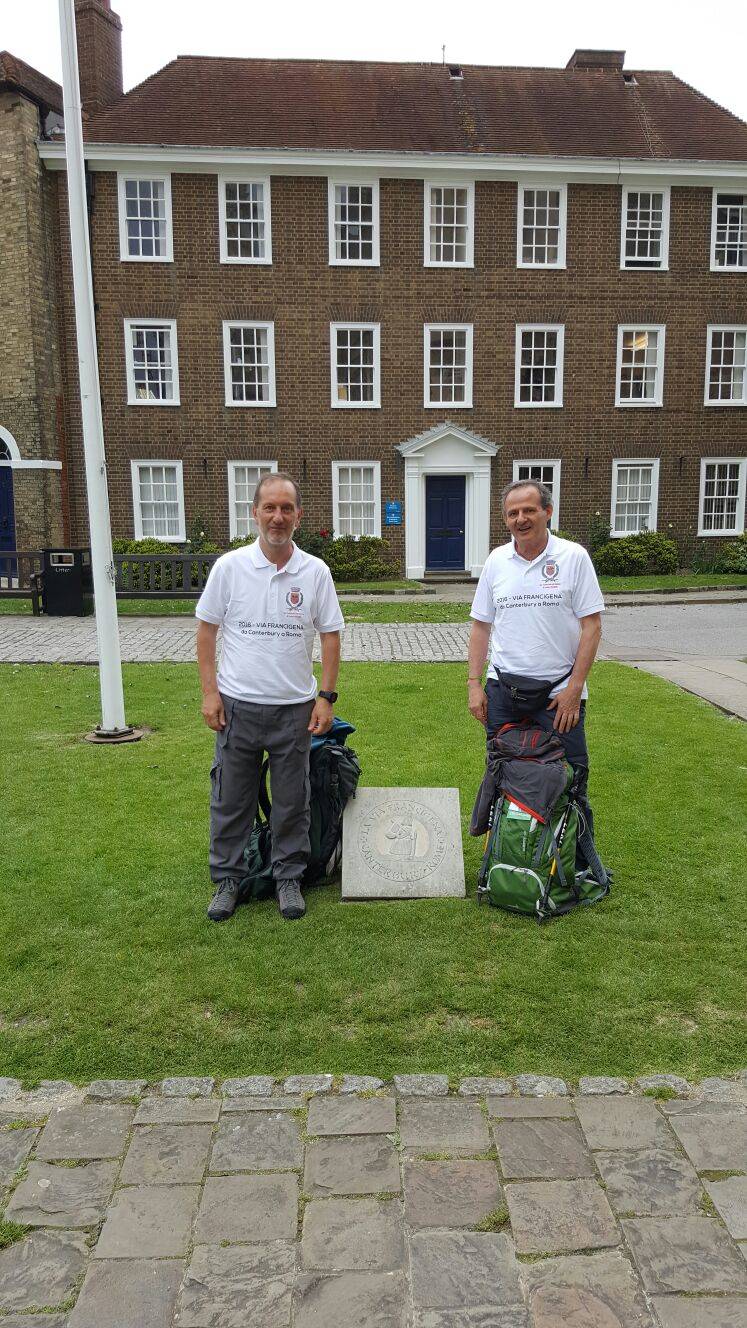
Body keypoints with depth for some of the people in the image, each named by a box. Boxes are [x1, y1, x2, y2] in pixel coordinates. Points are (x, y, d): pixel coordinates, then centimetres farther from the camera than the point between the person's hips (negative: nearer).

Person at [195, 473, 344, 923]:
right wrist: (209, 692, -4)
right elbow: (207, 630, 1)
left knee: (292, 803, 11)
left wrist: (327, 696, -3)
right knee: (230, 800, 10)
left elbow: (330, 635, 2)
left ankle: (289, 878, 27)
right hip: (238, 705, 0)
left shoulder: (316, 572, -2)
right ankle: (227, 879, 26)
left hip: (295, 708, 1)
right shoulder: (230, 566, -3)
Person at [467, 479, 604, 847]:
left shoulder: (573, 557, -4)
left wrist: (574, 687, -11)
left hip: (559, 693, -3)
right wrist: (474, 684, 3)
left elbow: (591, 625, -6)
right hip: (503, 690, 3)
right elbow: (481, 625, 10)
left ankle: (582, 866, 16)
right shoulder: (496, 561, 6)